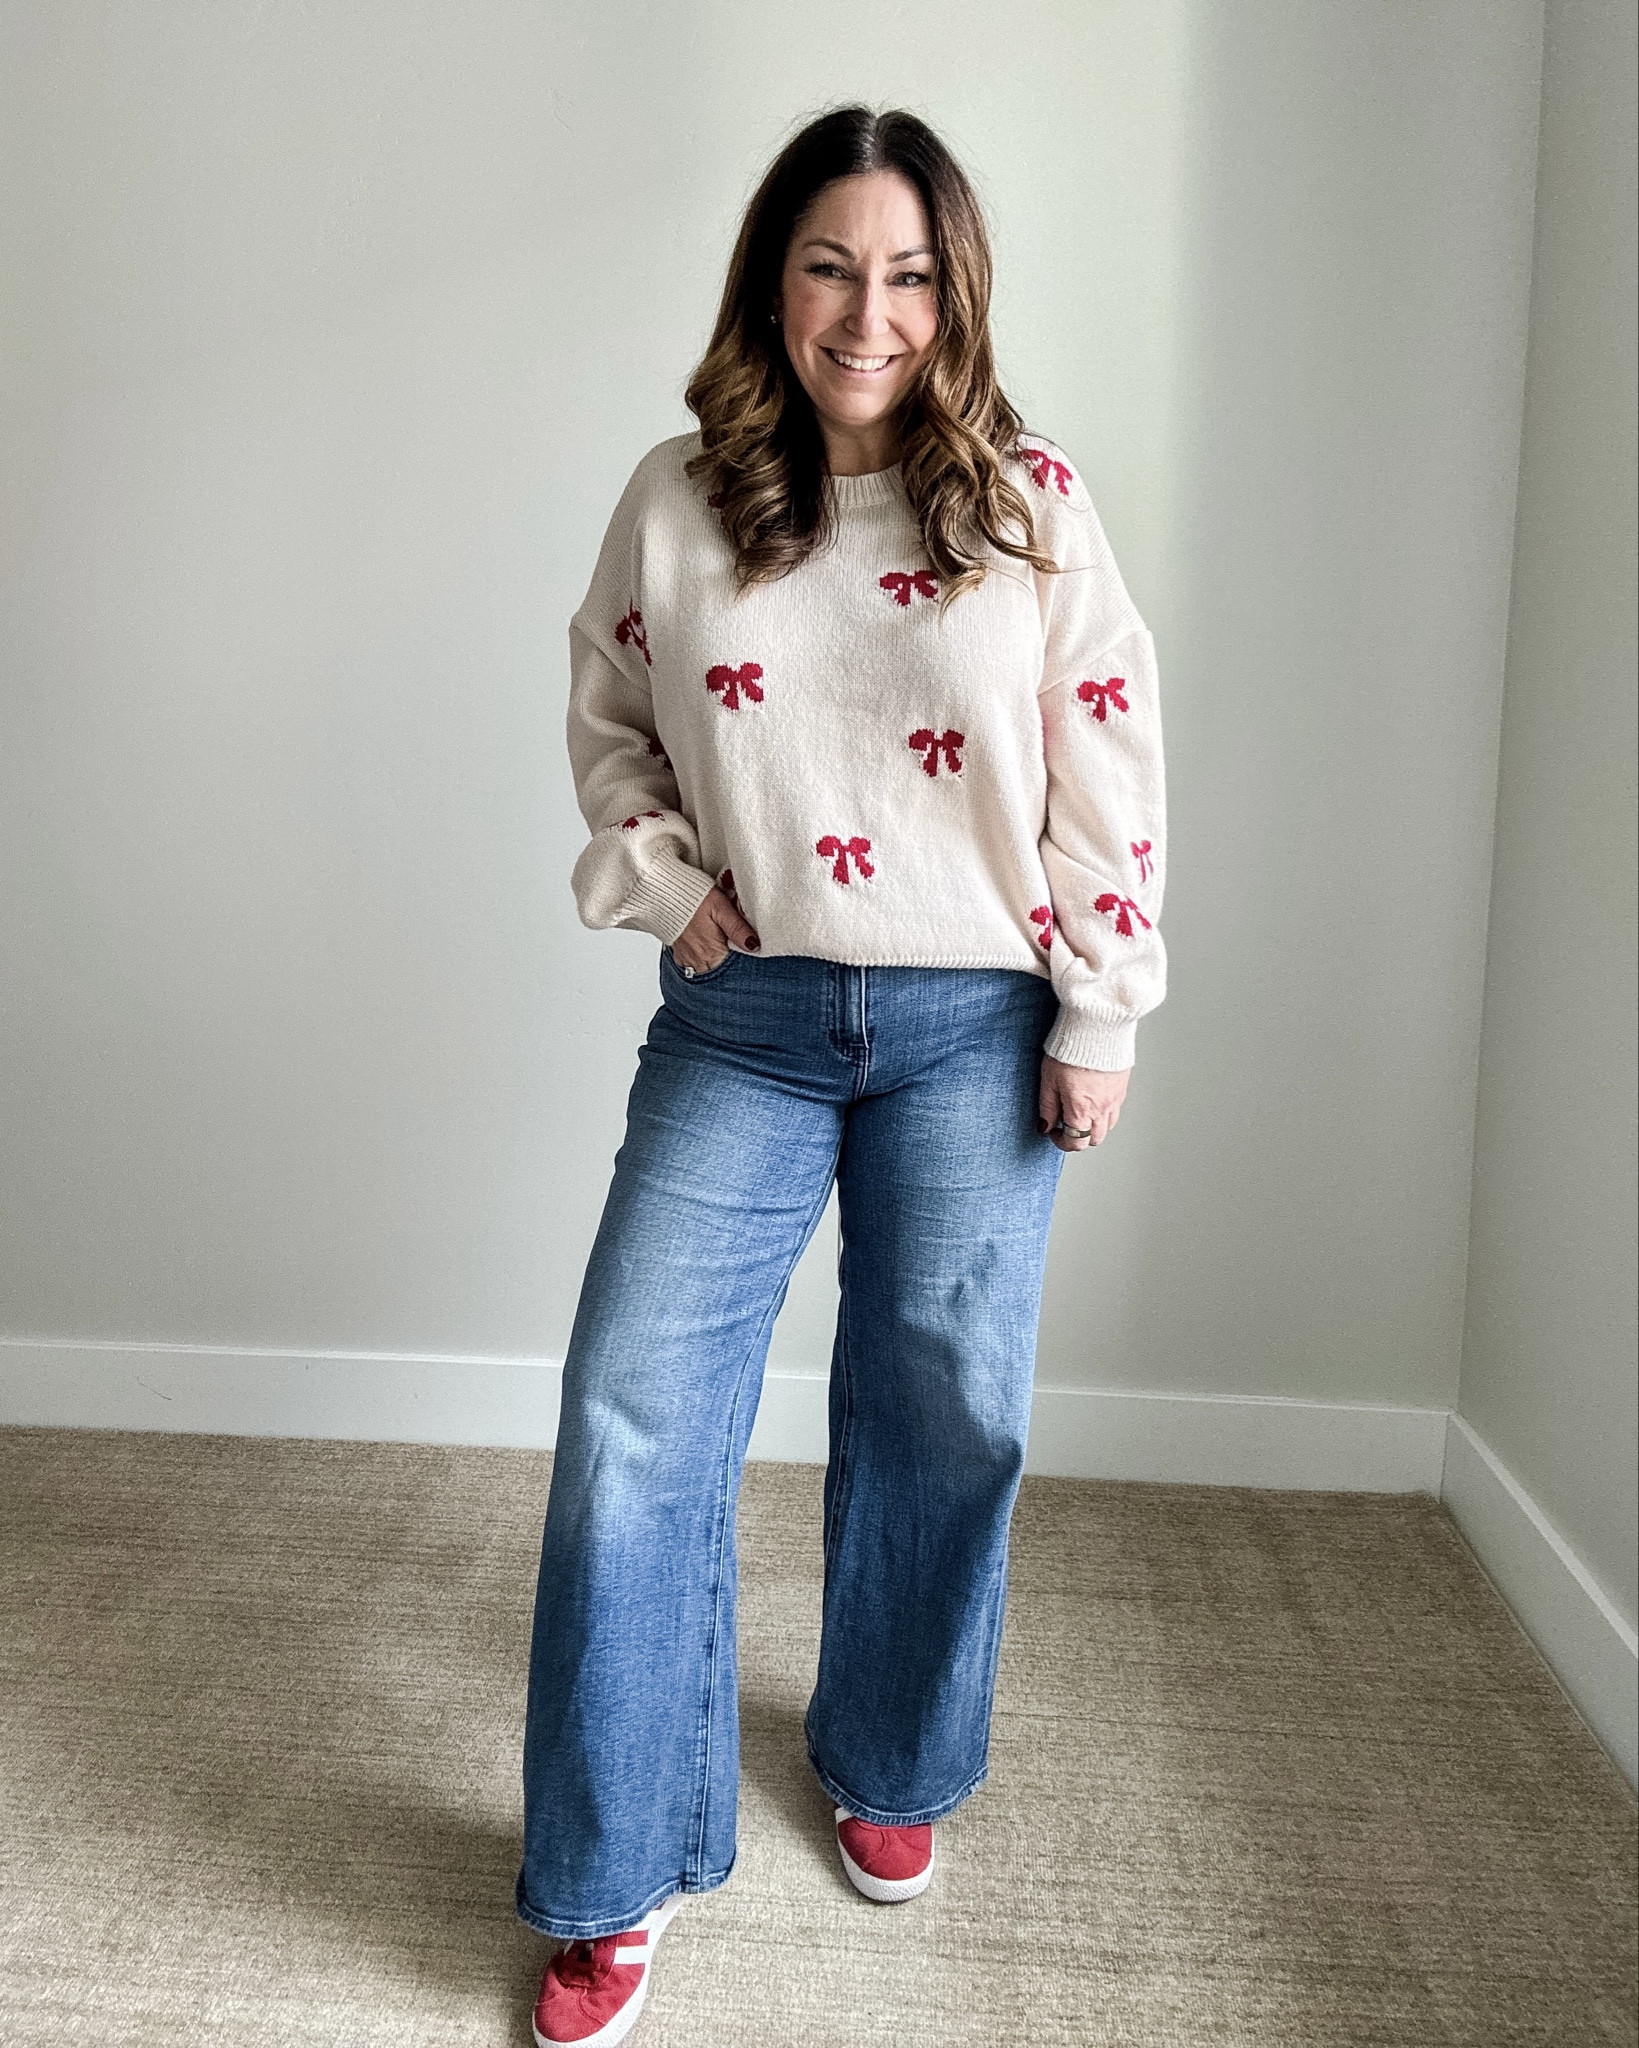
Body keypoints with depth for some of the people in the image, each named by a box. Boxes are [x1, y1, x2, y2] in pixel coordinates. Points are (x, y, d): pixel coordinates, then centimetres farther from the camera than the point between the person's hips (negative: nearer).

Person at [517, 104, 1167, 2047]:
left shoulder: (1032, 504, 0)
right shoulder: (675, 503, 3)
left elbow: (1109, 775, 0)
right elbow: (604, 721, 14)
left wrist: (1099, 1018, -3)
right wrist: (670, 883, -2)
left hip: (969, 1025, 0)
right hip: (744, 1021, 1)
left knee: (942, 1417, 9)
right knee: (632, 1419, -4)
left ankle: (887, 1764, 38)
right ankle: (615, 1880, 16)